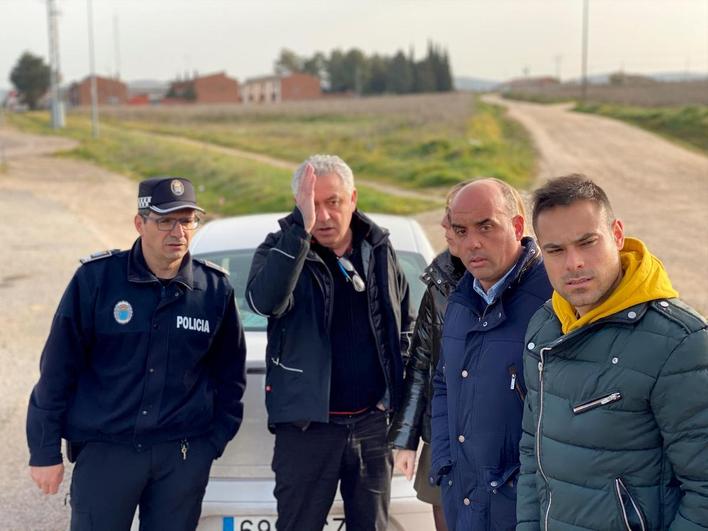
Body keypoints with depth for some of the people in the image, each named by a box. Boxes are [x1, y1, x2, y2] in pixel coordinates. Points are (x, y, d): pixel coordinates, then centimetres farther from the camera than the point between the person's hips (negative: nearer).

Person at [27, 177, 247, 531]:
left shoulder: (215, 288, 1)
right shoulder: (96, 278, -6)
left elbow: (230, 374, 11)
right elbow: (57, 367, -2)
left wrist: (215, 441, 8)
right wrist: (45, 451, -1)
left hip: (184, 455, 2)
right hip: (103, 449, -2)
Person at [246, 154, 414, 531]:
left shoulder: (379, 249, 5)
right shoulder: (282, 248, -7)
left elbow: (406, 323, 17)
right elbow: (264, 301, -30)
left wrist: (397, 388, 7)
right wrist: (301, 229, -35)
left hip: (372, 421, 3)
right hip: (305, 425, -3)